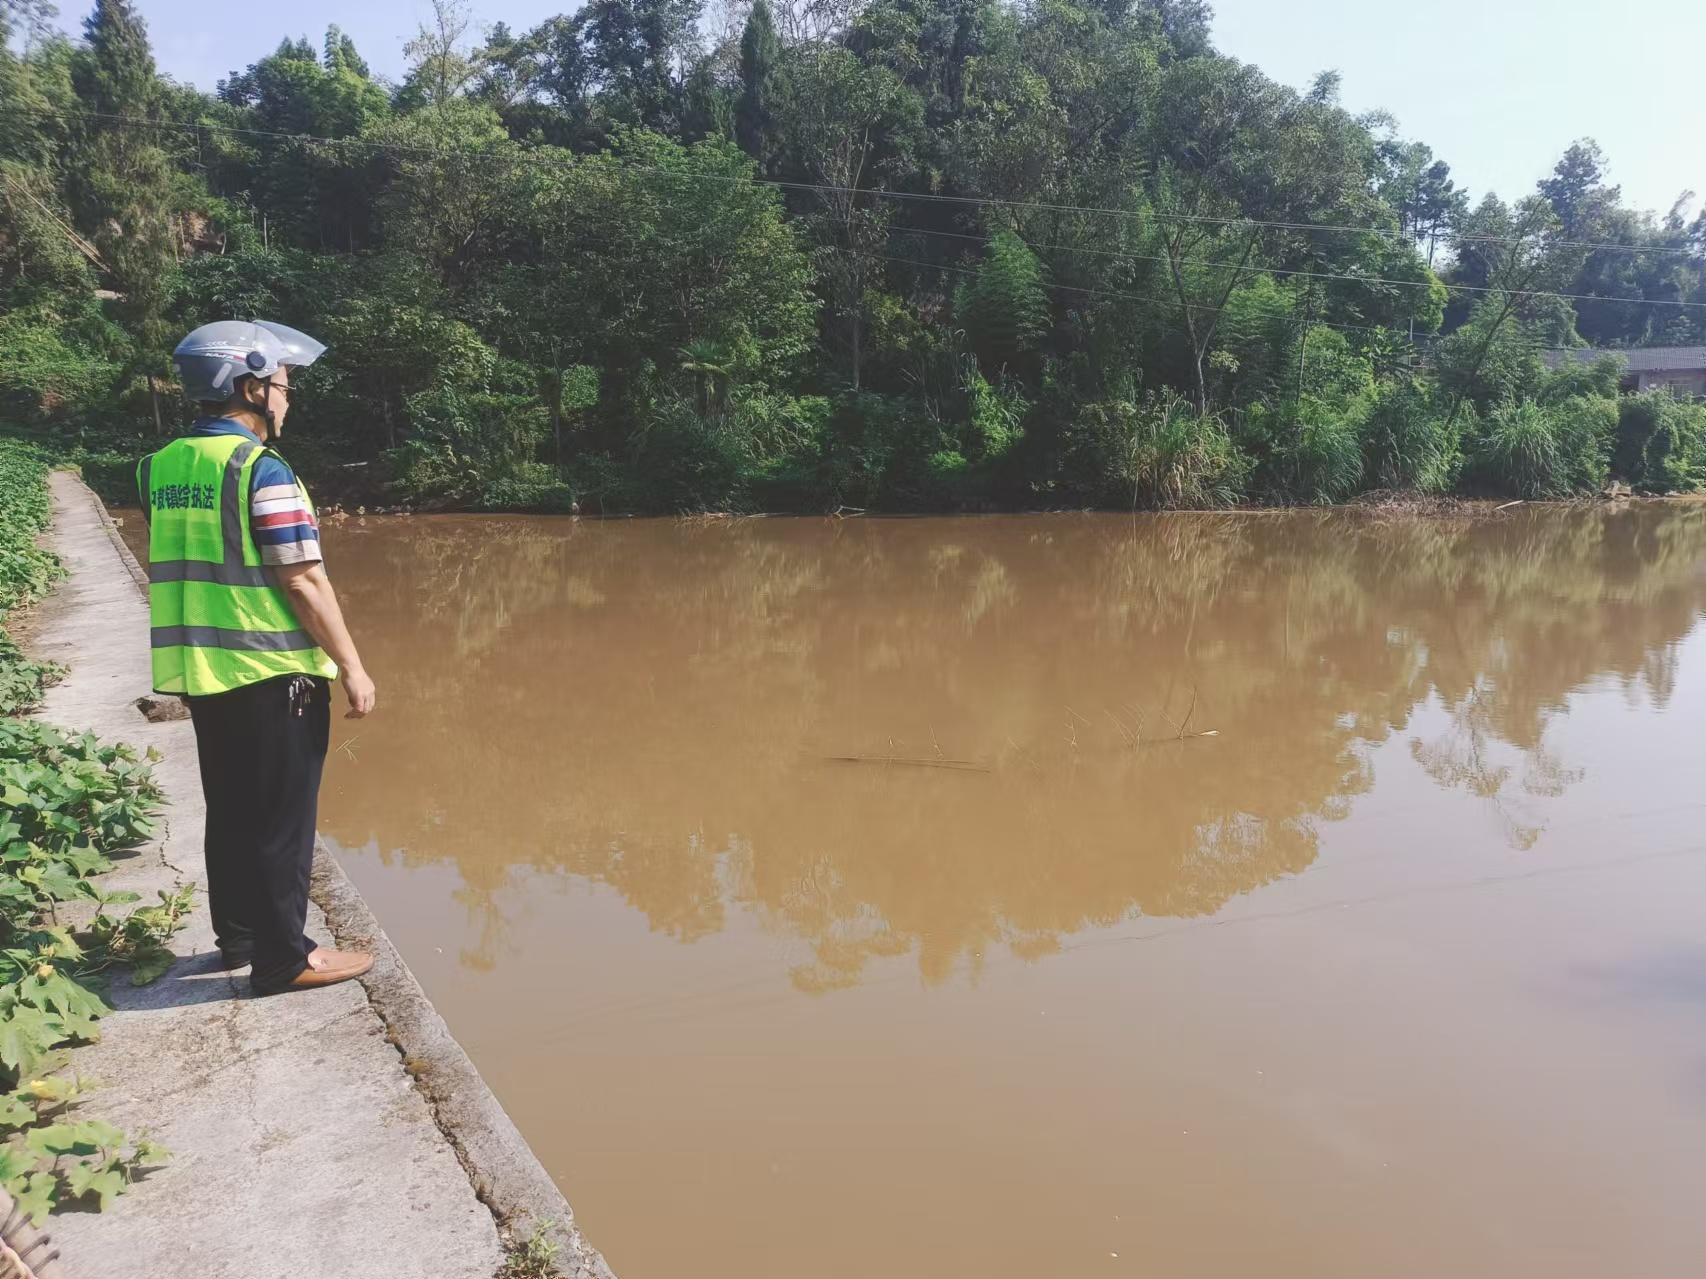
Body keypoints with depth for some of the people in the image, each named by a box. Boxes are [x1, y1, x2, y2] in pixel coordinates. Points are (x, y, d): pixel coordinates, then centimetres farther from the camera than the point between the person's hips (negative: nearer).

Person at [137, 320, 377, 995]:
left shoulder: (160, 467, 8)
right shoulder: (263, 471, -15)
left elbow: (174, 572, 14)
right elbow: (304, 584, -17)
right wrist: (351, 666, -11)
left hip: (201, 673, 8)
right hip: (273, 673, -7)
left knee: (230, 810, 18)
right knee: (281, 817, 2)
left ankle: (239, 934, 30)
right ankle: (283, 957, 9)